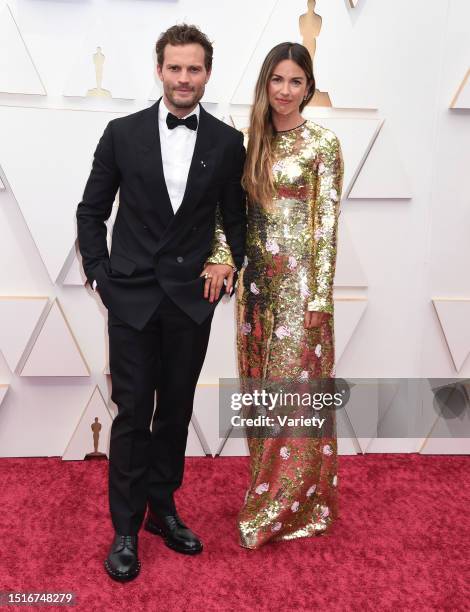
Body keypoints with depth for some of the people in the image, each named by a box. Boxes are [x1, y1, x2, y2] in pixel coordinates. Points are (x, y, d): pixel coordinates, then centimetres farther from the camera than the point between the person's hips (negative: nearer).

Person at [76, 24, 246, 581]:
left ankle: (163, 509, 31)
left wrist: (229, 262, -2)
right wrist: (100, 273, -2)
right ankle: (126, 528, 19)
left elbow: (236, 217, 11)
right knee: (133, 413, 3)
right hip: (132, 296, -1)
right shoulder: (122, 133, 0)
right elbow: (91, 211, 5)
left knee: (176, 411, 12)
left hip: (192, 298, 2)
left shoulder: (227, 142, 3)